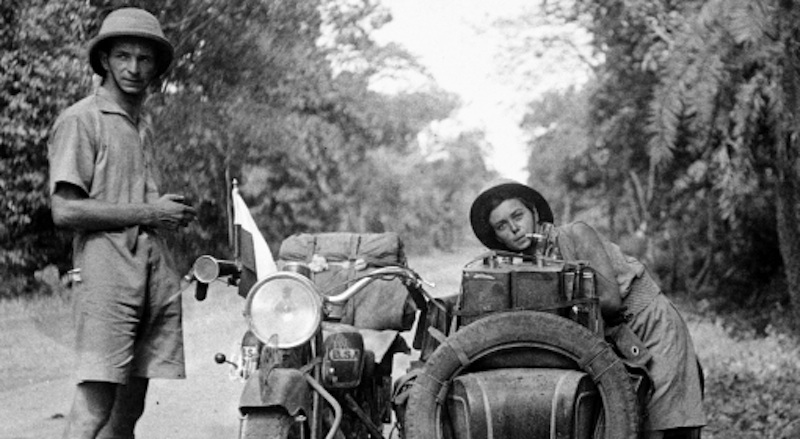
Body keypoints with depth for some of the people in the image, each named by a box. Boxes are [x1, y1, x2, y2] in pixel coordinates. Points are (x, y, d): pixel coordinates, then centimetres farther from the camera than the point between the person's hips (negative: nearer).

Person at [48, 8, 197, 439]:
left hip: (153, 272, 8)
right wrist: (148, 213, -10)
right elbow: (65, 211, -12)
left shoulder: (140, 127, 22)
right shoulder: (80, 120, -3)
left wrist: (171, 214, 9)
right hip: (105, 275, -8)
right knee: (96, 402, -13)